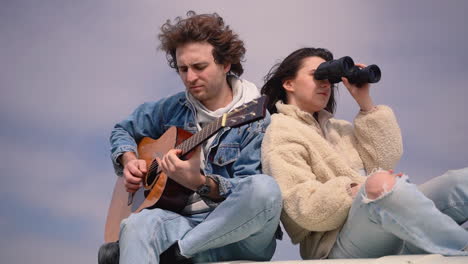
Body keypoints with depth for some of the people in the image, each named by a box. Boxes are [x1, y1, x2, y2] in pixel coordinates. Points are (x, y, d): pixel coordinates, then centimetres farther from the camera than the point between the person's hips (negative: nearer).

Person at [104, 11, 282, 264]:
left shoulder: (255, 120, -2)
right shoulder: (173, 109, 13)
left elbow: (250, 191, -11)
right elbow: (123, 130, 29)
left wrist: (200, 182, -28)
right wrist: (129, 162, 8)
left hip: (239, 232, -1)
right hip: (183, 220, 2)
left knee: (265, 188, -37)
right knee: (138, 224, -33)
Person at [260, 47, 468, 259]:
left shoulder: (335, 127, 26)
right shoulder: (281, 135, 2)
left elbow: (385, 159, 10)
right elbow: (306, 210, -11)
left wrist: (365, 102, 9)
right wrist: (362, 190, -19)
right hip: (335, 244, -7)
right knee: (381, 183, -38)